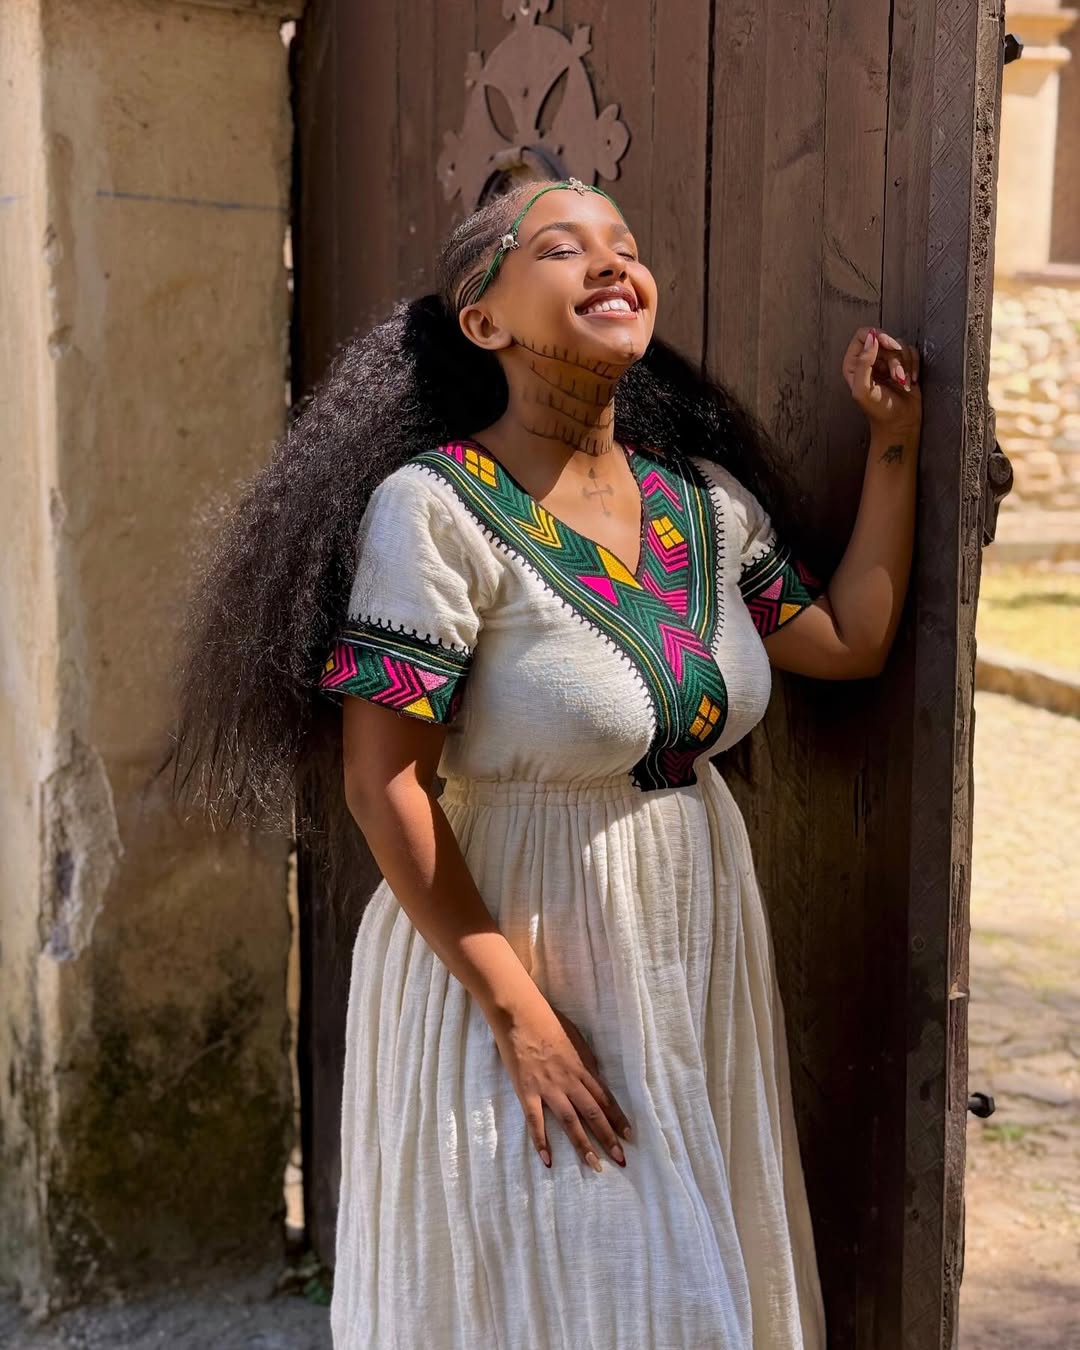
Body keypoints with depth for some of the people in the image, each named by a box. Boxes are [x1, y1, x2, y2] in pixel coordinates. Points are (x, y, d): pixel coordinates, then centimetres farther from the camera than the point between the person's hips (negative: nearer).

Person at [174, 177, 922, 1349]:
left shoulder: (707, 499, 2)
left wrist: (893, 443, 7)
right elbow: (381, 783, -18)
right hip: (516, 955, -6)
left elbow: (850, 640, 10)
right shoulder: (435, 508, -18)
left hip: (698, 957, 6)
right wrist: (516, 1011, -18)